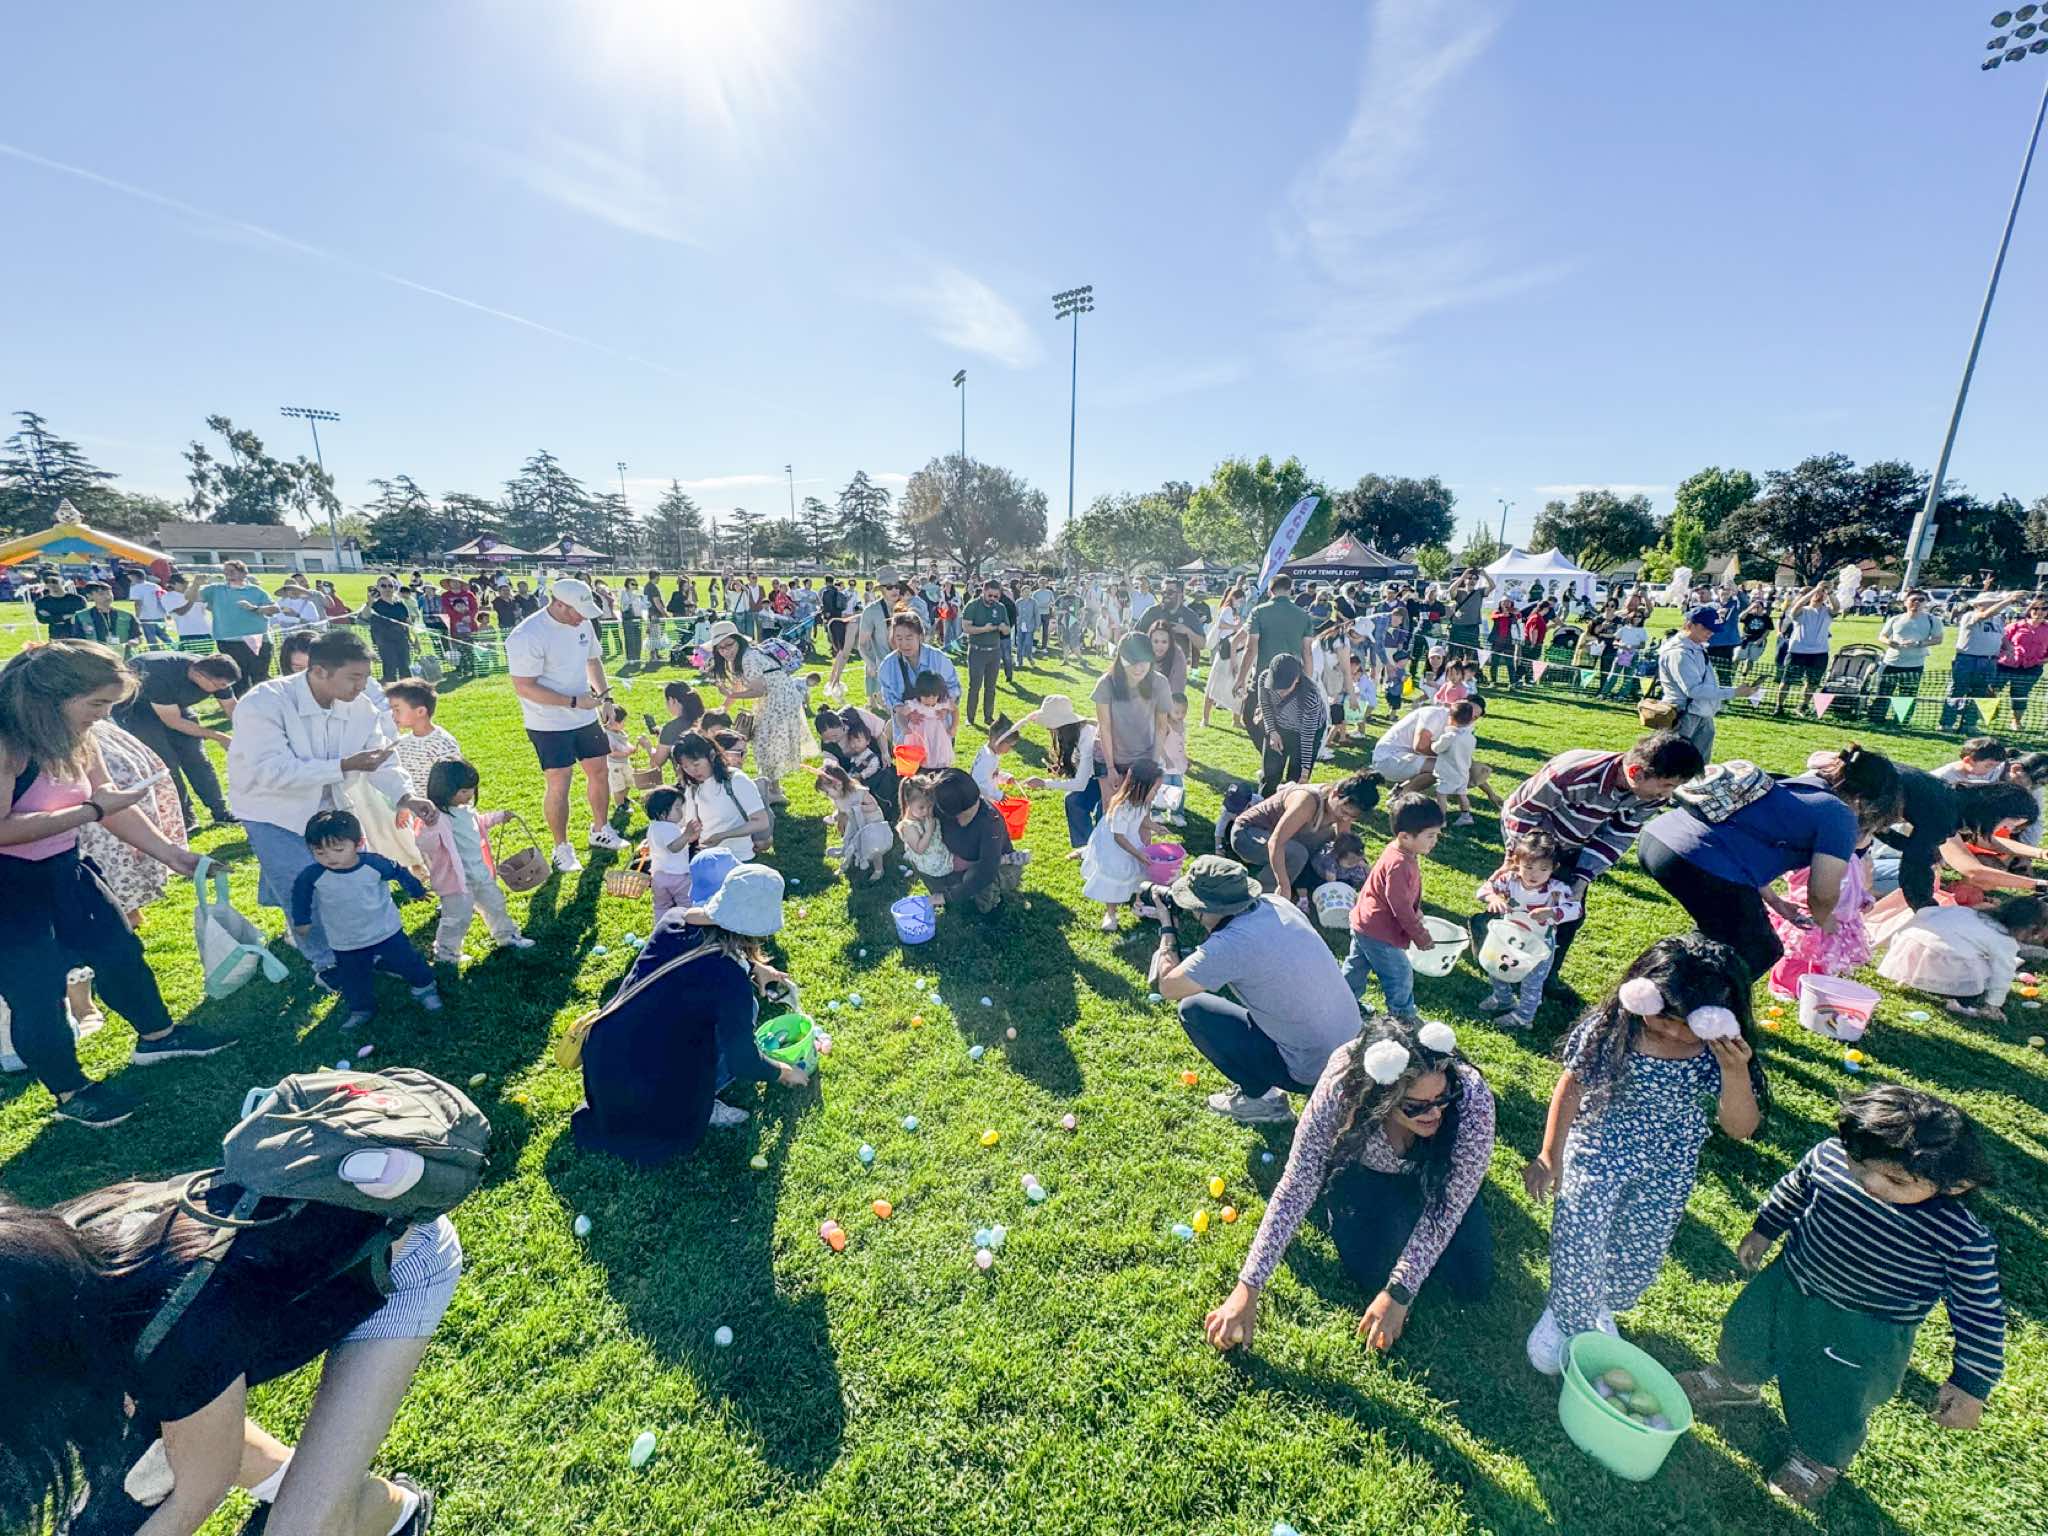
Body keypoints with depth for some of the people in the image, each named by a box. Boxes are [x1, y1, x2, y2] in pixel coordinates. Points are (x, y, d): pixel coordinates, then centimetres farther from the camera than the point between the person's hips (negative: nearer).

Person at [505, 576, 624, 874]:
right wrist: (574, 702, -25)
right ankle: (562, 849, 14)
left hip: (586, 717, 7)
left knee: (600, 771, 14)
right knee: (559, 785, -3)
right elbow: (524, 687, -22)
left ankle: (600, 830, 35)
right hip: (549, 724, -7)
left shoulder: (582, 624, 0)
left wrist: (602, 691, 2)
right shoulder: (527, 636, -21)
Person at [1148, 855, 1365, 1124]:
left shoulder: (1229, 945, -27)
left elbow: (1167, 987, -13)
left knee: (1191, 1009, -3)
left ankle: (1258, 1097, 9)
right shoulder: (1277, 904, -5)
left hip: (1313, 1071, -7)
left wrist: (1166, 926, -2)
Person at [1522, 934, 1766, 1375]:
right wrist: (1549, 1156, -6)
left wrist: (1735, 1072, -30)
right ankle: (1568, 1319, 27)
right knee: (1578, 1248, -5)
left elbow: (1741, 1128, -11)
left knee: (1639, 1260, 13)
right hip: (1598, 1150, -2)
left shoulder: (1719, 1052, -15)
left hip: (1667, 1172, 3)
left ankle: (1599, 1309, 46)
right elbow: (1571, 1088, -9)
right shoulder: (1610, 1028, -21)